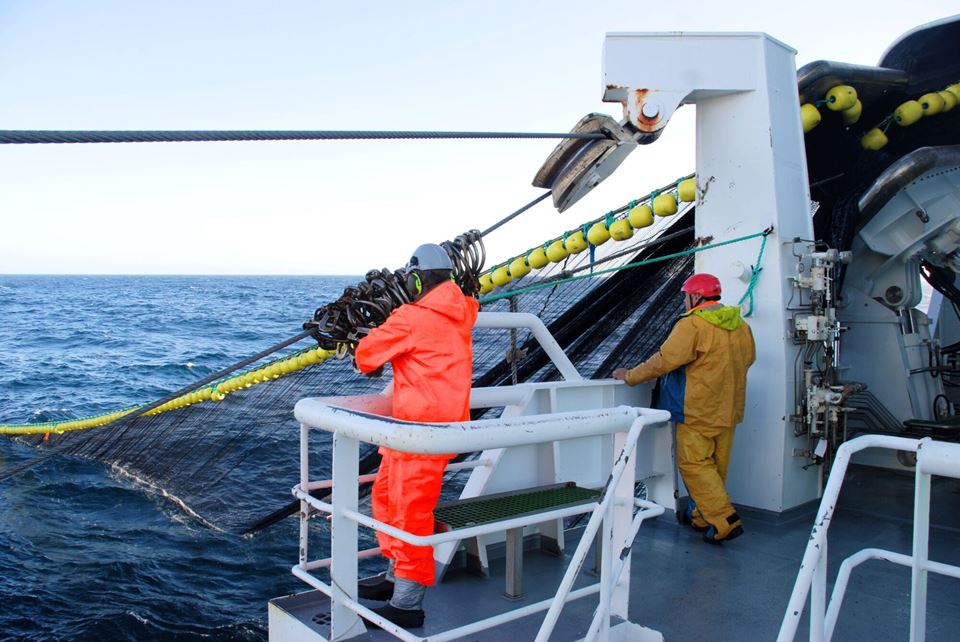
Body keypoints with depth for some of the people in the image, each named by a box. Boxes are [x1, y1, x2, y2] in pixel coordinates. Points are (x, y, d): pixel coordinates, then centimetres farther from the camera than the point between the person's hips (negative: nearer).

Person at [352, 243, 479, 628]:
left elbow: (366, 354, -5)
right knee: (386, 494, 19)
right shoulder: (460, 313, 9)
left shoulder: (411, 318, -14)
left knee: (410, 509, -4)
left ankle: (408, 602, 3)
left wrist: (369, 363, 19)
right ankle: (398, 575, 30)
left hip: (422, 427, -9)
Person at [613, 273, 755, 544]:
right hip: (729, 409, 8)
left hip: (699, 410, -8)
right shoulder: (741, 325, 8)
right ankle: (700, 516, 26)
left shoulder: (692, 324, -15)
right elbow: (748, 358, 21)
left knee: (694, 465, -2)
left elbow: (664, 360, -16)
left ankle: (724, 522, -8)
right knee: (716, 466, 15)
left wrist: (630, 376, -5)